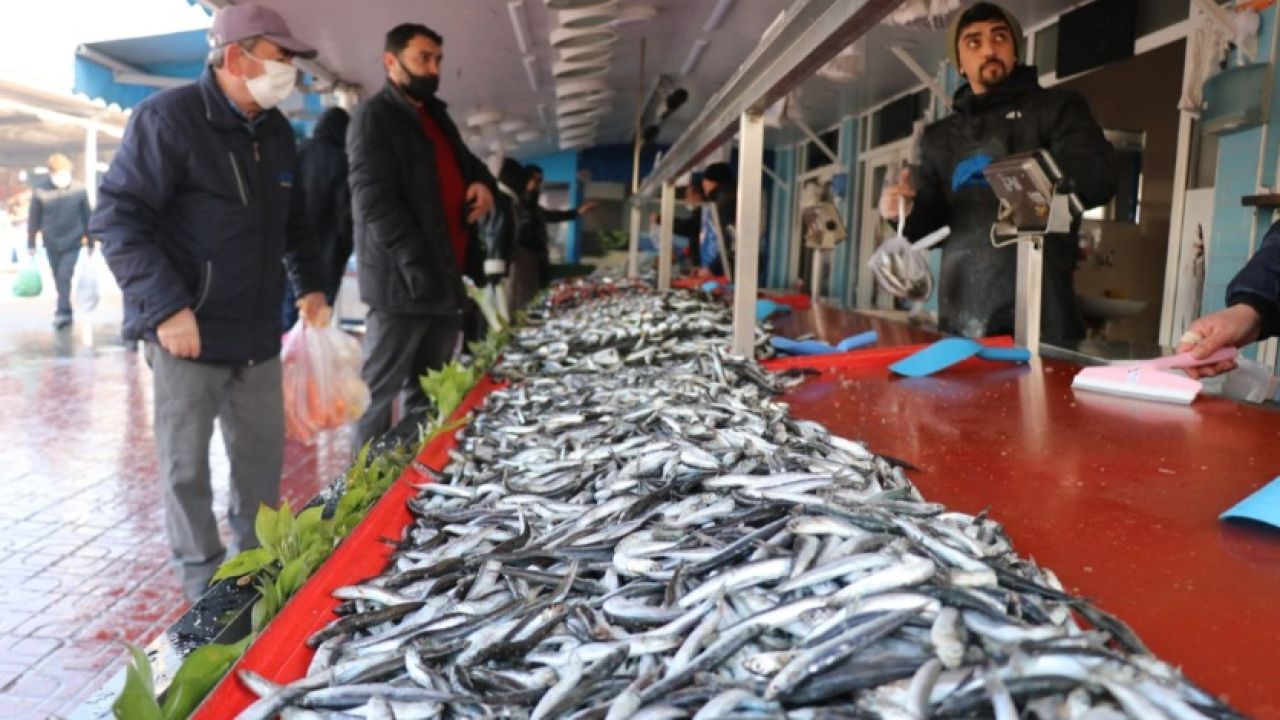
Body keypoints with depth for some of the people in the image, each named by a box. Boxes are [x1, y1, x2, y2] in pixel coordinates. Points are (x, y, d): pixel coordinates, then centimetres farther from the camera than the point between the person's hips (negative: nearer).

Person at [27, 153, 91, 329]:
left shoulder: (79, 190, -7)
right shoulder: (40, 192, -6)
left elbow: (87, 217, 1)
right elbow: (33, 219, 2)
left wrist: (90, 243, 5)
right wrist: (31, 244, 5)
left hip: (73, 244, -2)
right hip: (51, 244, 2)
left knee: (65, 277, -11)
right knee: (59, 280, 11)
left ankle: (62, 313, -4)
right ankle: (65, 312, 24)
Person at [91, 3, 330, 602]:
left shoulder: (277, 132, 10)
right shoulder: (168, 117, -12)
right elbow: (117, 218, -15)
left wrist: (309, 284, 12)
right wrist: (166, 307, -21)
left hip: (259, 334, 7)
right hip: (190, 334, -6)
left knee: (263, 457, 14)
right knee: (188, 466, 6)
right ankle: (204, 581, 21)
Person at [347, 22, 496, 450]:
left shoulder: (436, 115, 20)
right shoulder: (373, 117, -5)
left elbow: (466, 162, 33)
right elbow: (375, 201, -15)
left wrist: (482, 182, 7)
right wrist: (420, 267, -24)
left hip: (448, 276, 8)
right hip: (404, 281, -8)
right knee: (382, 390, -2)